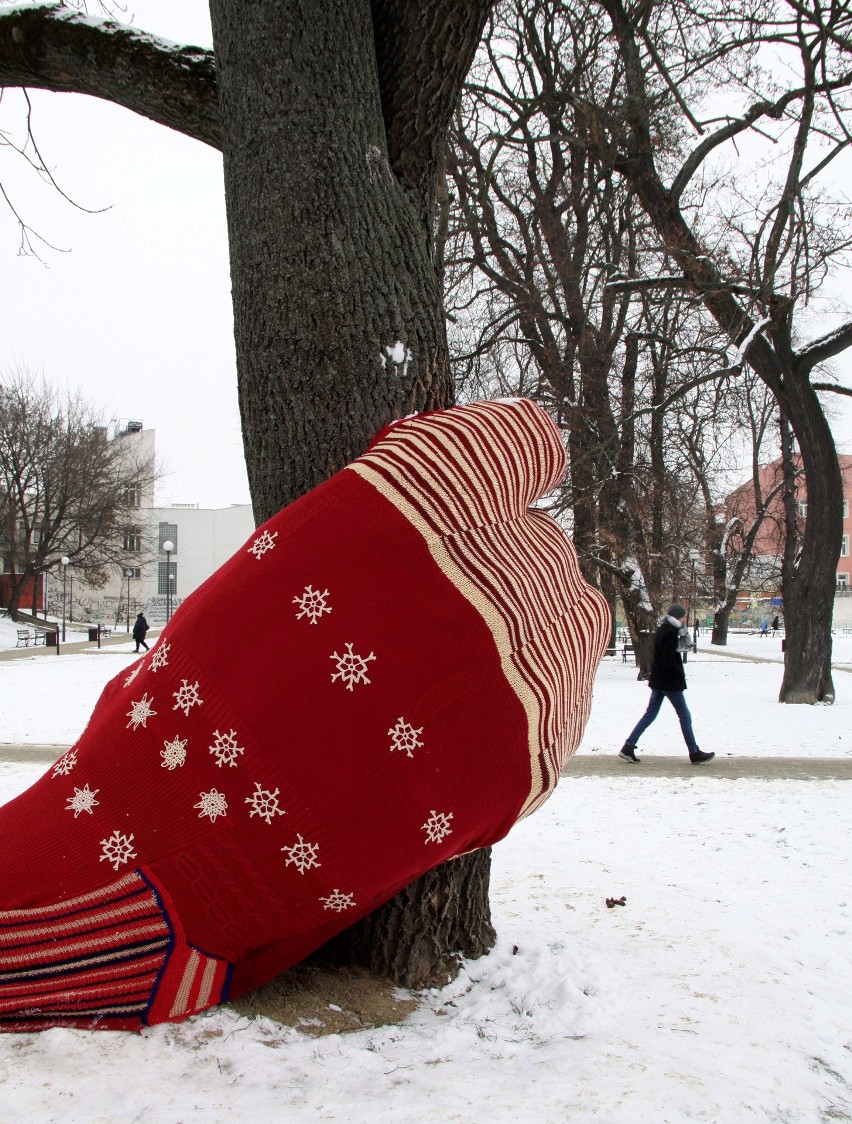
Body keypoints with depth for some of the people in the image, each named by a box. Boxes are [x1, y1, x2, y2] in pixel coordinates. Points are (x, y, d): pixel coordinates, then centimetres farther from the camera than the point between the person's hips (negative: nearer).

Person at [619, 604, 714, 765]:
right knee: (684, 715, 2)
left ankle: (628, 748, 4)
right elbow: (670, 660, -23)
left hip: (658, 681, 9)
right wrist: (681, 674, -11)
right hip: (670, 682, -9)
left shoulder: (661, 631, 13)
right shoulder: (670, 633, -18)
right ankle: (694, 753, 11)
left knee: (650, 714, 9)